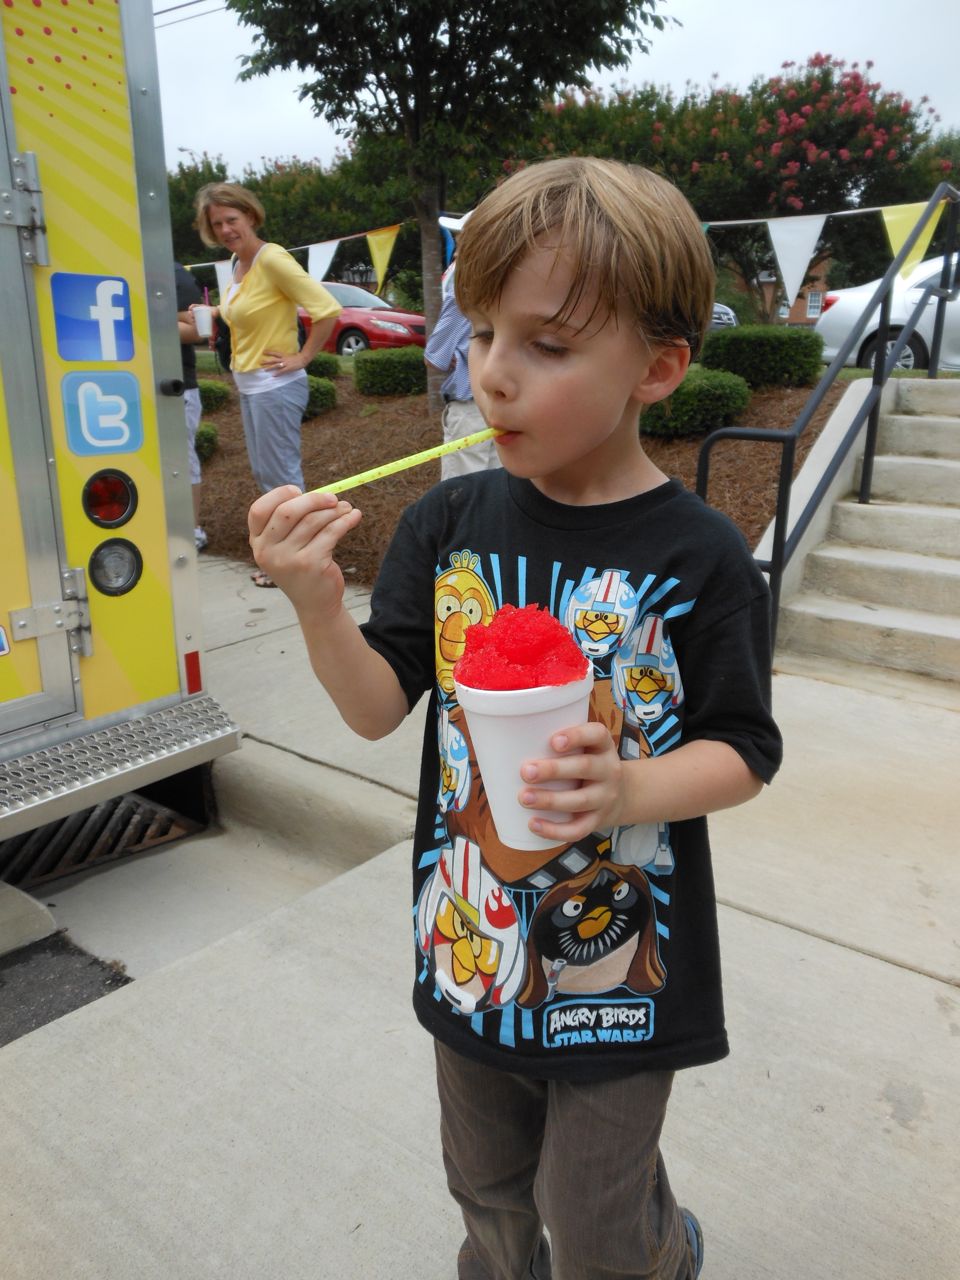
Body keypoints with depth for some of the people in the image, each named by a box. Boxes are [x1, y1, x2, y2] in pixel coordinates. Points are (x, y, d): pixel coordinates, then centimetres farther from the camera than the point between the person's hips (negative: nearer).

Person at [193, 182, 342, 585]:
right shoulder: (239, 263, 9)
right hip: (248, 385, 10)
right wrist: (216, 312, 10)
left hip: (275, 386, -10)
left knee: (281, 476, -2)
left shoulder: (271, 258, -16)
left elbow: (328, 309, -22)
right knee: (264, 474, 16)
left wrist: (302, 358, -18)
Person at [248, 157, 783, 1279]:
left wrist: (631, 788, -30)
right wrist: (317, 605, -25)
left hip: (618, 962, -3)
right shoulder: (450, 523, -8)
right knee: (489, 1189, 28)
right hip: (471, 937, 4)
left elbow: (744, 750, -11)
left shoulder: (698, 557, -18)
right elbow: (380, 707, -7)